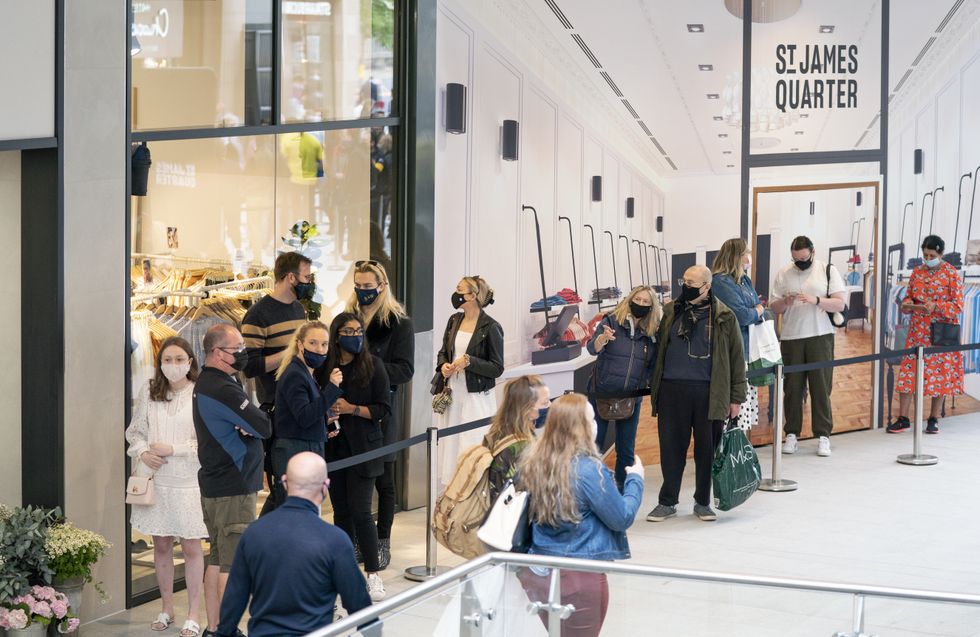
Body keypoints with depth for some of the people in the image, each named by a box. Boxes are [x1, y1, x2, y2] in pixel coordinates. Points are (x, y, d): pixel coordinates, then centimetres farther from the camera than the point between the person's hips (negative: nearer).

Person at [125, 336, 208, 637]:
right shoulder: (149, 392, 4)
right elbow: (134, 431, 13)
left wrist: (173, 449, -14)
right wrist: (142, 453, -5)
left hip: (189, 481, -4)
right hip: (155, 480, 4)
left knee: (191, 547, 3)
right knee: (161, 545, 12)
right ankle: (167, 608, 26)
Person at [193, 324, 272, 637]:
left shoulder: (205, 382, 14)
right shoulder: (223, 390, -19)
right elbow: (264, 427, -17)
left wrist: (247, 425, -5)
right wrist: (255, 421, 1)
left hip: (214, 484, 10)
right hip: (234, 488, -10)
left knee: (217, 558, 14)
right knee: (233, 563, -6)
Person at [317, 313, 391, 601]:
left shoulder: (372, 364, -4)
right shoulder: (325, 366, 3)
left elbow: (383, 409, -5)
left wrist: (352, 409, -16)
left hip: (363, 447, -3)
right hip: (334, 447, 3)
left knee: (360, 511, -7)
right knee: (341, 511, 9)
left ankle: (373, 574, 1)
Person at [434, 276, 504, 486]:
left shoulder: (490, 328, -11)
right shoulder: (454, 321, 8)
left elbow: (497, 368, -10)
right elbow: (443, 352, 19)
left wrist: (469, 361, -20)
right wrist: (443, 366, -2)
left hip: (476, 397, -6)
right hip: (452, 395, 6)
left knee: (473, 448, -4)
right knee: (450, 445, 8)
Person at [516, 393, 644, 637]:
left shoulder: (533, 462, -1)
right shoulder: (589, 470, -20)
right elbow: (622, 518, -11)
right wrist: (635, 480, 6)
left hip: (536, 571, 6)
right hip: (579, 578, -6)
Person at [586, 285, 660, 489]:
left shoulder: (651, 333, 5)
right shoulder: (611, 322, -5)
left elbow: (653, 365, 13)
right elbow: (593, 348, -19)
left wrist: (650, 382, -7)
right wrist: (603, 337, -40)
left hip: (632, 398, 3)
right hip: (602, 393, -3)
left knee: (626, 449, 8)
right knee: (594, 443, -1)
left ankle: (623, 486, 18)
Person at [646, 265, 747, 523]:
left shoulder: (723, 317, 1)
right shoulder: (671, 312, 9)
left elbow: (736, 358, 3)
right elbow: (659, 349, 15)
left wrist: (736, 398, 0)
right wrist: (654, 386, 9)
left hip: (708, 393, -2)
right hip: (672, 390, 2)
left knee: (707, 449, 6)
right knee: (671, 447, 5)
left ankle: (703, 502, 20)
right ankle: (667, 502, 17)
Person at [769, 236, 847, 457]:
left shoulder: (828, 271, 3)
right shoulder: (783, 275, 9)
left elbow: (839, 304, -3)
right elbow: (774, 308, 9)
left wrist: (816, 300, -17)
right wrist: (785, 302, -12)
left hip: (820, 338, -2)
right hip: (791, 338, 2)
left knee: (821, 387, -3)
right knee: (792, 388, 3)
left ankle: (823, 436, 2)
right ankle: (791, 434, 10)